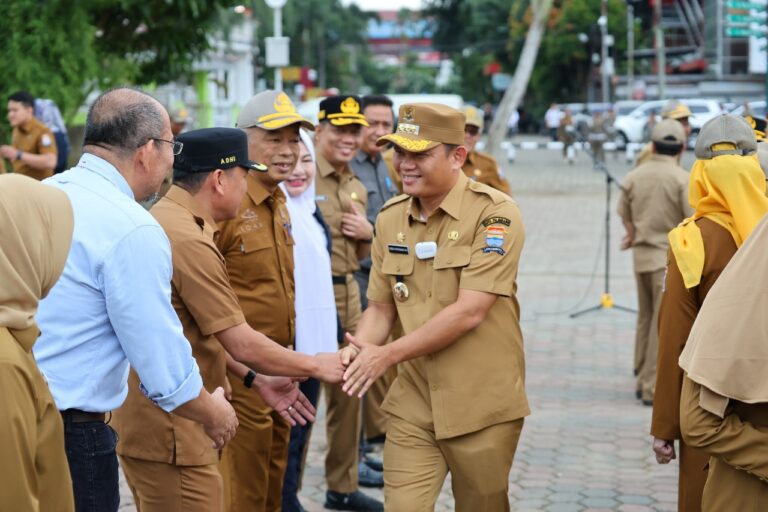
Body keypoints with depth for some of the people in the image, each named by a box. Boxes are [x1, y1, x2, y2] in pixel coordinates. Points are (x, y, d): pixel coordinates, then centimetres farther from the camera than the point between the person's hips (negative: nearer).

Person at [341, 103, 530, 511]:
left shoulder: (494, 213, -13)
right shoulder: (389, 218, 5)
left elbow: (469, 312, -20)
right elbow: (380, 309, 10)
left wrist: (388, 355, -21)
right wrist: (356, 355, -10)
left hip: (482, 407, -4)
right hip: (413, 405, 4)